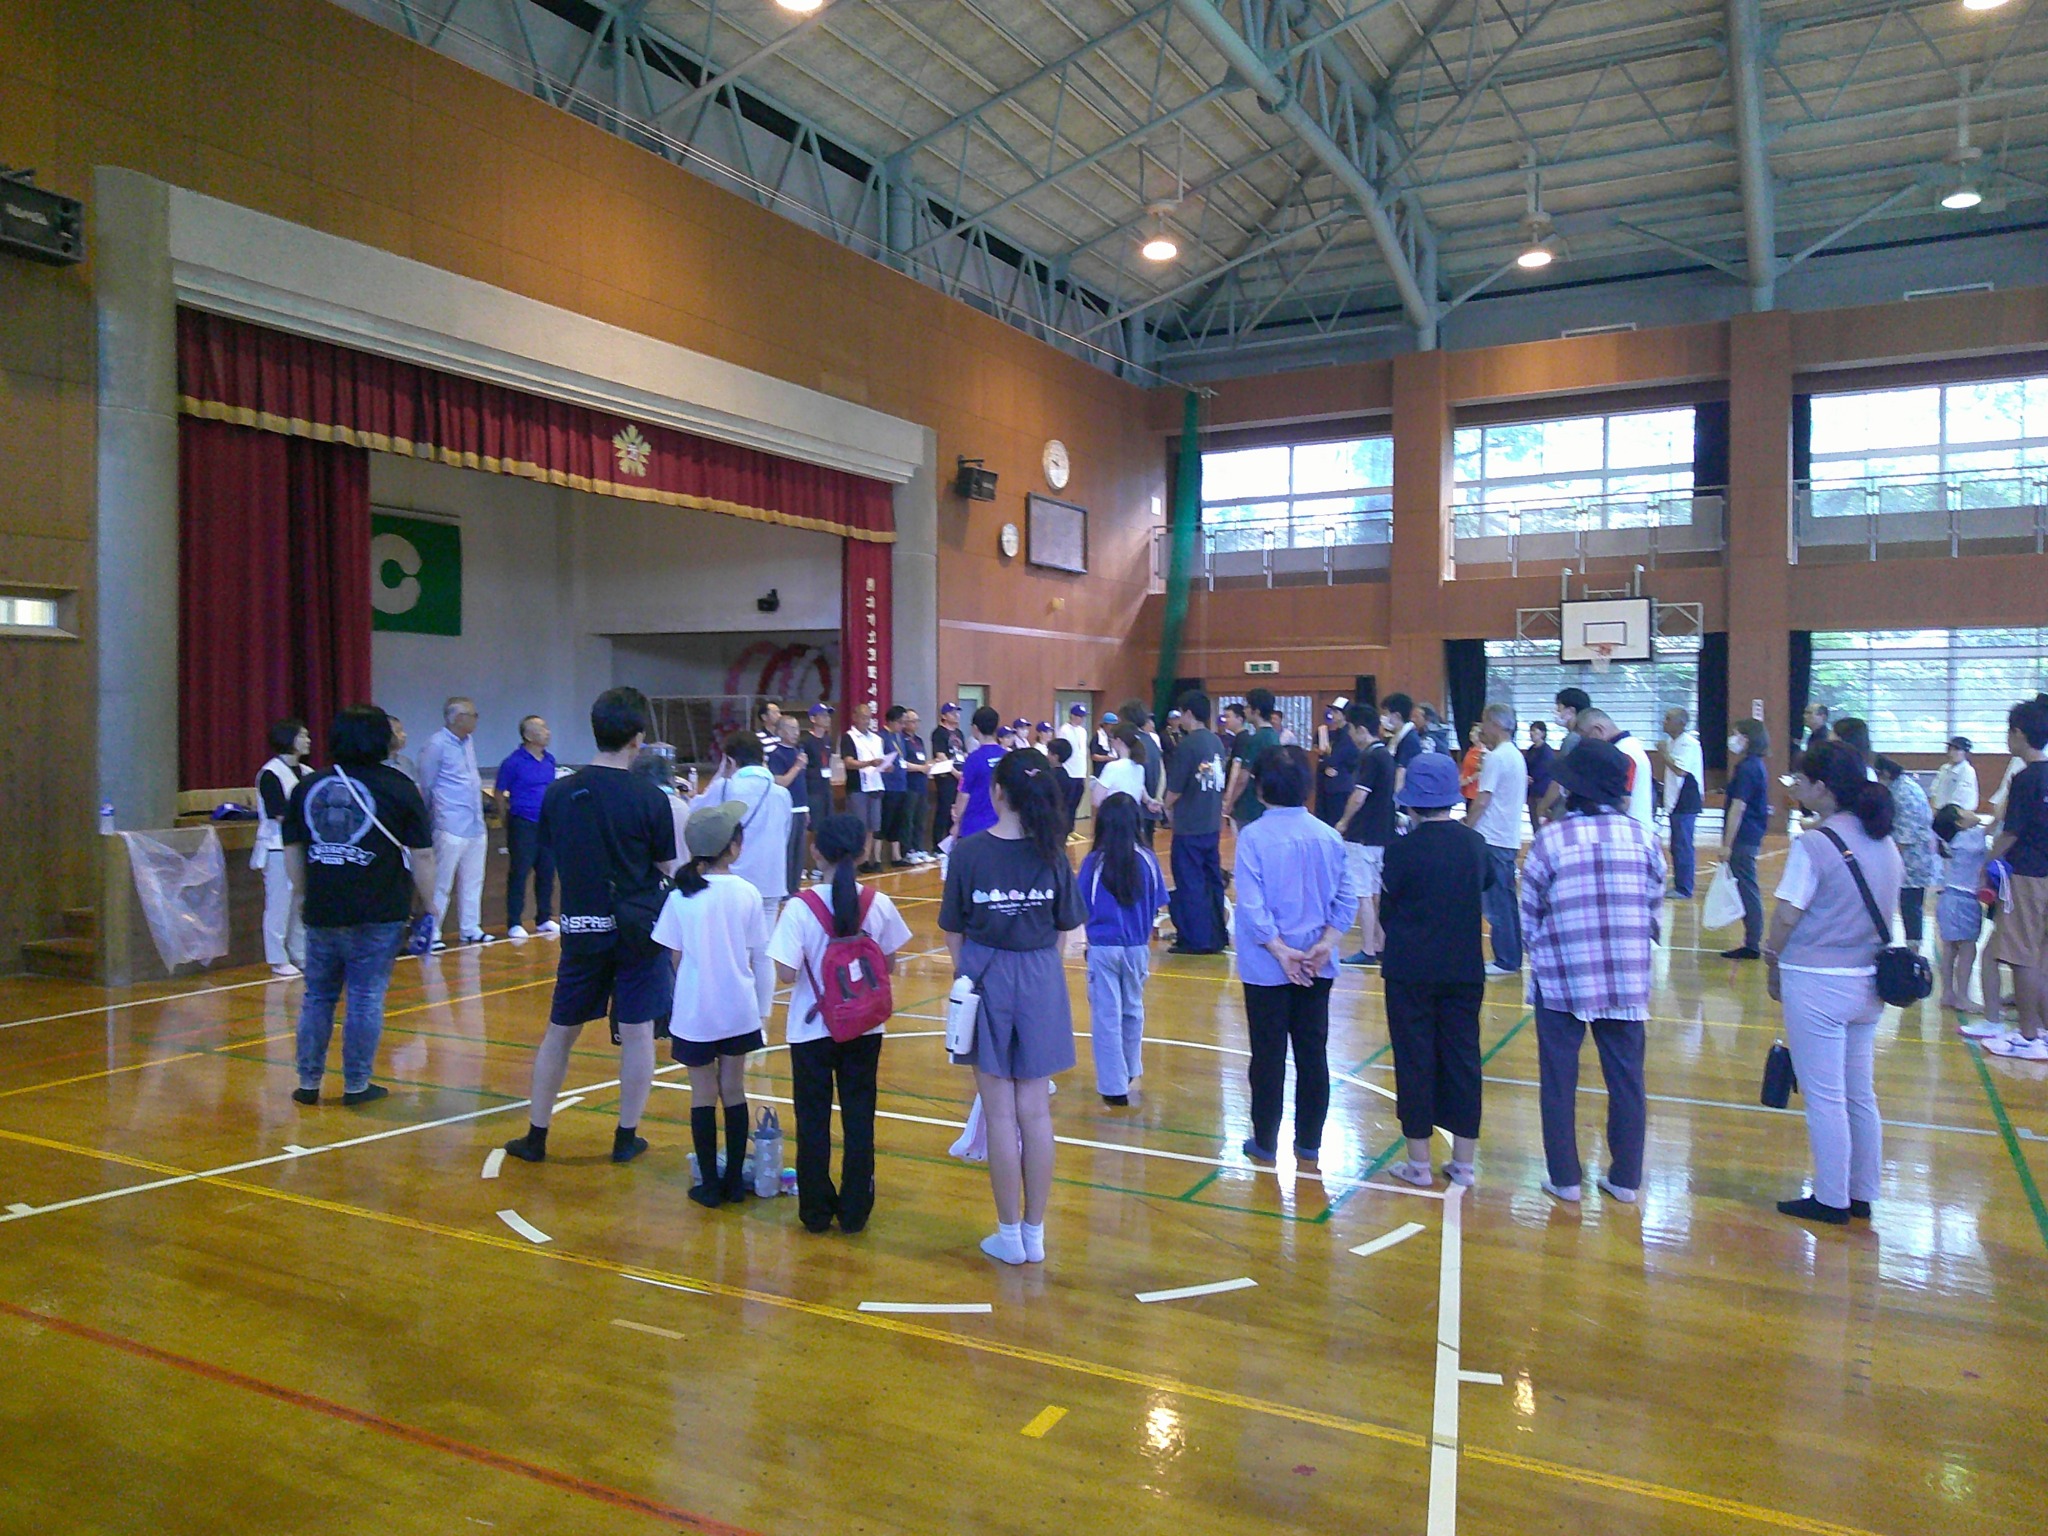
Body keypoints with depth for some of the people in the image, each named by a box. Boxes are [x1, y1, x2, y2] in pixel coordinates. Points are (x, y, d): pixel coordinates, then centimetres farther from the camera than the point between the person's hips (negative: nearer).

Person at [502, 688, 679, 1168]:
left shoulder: (559, 793, -2)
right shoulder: (650, 797, -11)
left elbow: (552, 854, 9)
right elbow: (668, 867, -5)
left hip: (581, 927, 3)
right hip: (637, 929, -3)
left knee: (560, 1033, 14)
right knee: (637, 1033, 8)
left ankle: (536, 1136, 22)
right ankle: (626, 1137, 14)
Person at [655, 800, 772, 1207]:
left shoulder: (681, 897, -7)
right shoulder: (748, 894, -7)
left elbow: (676, 959, -1)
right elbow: (759, 958, -2)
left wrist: (674, 1009, 12)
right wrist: (762, 1006, 9)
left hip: (695, 1012, -1)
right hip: (739, 1010, 1)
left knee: (703, 1094, 9)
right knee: (733, 1090, 12)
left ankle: (709, 1184, 14)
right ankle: (734, 1181, 18)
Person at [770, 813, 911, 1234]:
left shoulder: (801, 908, -16)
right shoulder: (879, 905, -9)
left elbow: (786, 973, -18)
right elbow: (888, 964, 0)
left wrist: (815, 965, 1)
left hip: (812, 1029, -2)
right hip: (864, 1027, 2)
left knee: (813, 1119, 11)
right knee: (859, 1118, 11)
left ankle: (816, 1210, 20)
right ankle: (854, 1210, 18)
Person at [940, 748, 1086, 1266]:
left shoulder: (968, 852, -10)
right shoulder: (1052, 854, -6)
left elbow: (953, 932, -4)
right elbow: (1065, 926, 1)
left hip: (986, 978, -2)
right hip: (1041, 982, 2)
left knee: (1001, 1112, 6)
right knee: (1036, 1111, 9)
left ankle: (1009, 1234, 16)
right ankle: (1035, 1233, 19)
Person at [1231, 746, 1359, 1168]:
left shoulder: (1253, 836, -13)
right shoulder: (1328, 836, -2)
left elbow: (1251, 904, -18)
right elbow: (1346, 898, -3)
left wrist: (1279, 950, -13)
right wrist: (1325, 943, -7)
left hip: (1266, 966, -3)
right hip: (1316, 967, 3)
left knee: (1269, 1055, 7)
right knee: (1313, 1052, 13)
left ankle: (1265, 1142, 17)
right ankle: (1309, 1142, 22)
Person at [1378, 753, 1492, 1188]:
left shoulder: (1403, 849, -16)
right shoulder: (1474, 842, -3)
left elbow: (1388, 910, -6)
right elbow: (1494, 879, 18)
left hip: (1411, 969, -4)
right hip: (1464, 968, 4)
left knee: (1415, 1060, 6)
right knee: (1462, 1058, 12)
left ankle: (1419, 1164, 13)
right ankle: (1462, 1163, 20)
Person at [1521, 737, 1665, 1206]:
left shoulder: (1551, 839, -10)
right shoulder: (1642, 837, -2)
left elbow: (1529, 914, -2)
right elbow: (1655, 906, 6)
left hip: (1561, 978, -2)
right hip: (1626, 981, 3)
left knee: (1559, 1081, 9)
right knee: (1626, 1079, 13)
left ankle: (1564, 1179, 15)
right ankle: (1625, 1179, 22)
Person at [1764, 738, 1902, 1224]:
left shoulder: (1813, 845, -16)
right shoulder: (1885, 843, 6)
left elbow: (1787, 916, -14)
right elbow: (1883, 910, 12)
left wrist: (1774, 966, 0)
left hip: (1816, 983, -7)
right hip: (1867, 983, 7)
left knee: (1824, 1098, 3)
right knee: (1860, 1094, 16)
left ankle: (1831, 1201, 12)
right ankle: (1862, 1195, 26)